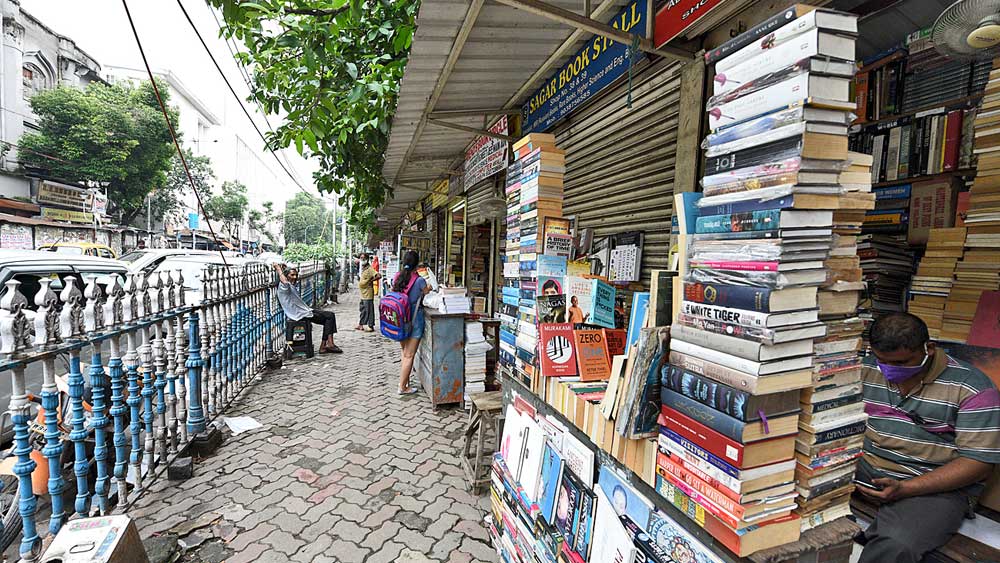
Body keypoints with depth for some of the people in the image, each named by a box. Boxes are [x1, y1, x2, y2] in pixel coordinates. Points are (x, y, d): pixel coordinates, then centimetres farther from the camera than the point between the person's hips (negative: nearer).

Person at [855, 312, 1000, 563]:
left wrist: (904, 489, -20)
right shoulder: (868, 370, 4)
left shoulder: (971, 388, -8)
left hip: (936, 486, -4)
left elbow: (980, 460, -10)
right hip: (863, 467, 5)